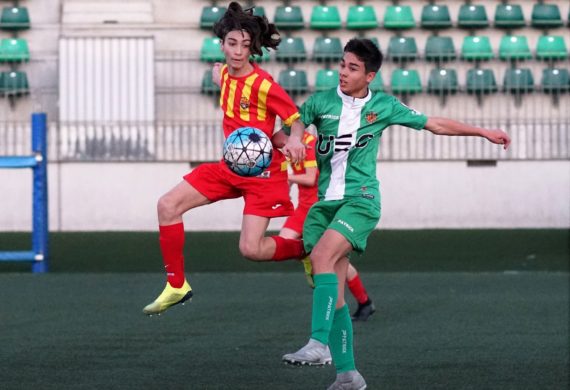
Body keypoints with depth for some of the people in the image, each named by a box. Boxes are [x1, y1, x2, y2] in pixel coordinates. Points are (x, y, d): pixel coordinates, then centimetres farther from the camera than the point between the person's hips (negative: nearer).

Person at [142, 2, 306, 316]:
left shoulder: (263, 85, -20)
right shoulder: (224, 74, 1)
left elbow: (296, 118, -17)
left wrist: (294, 141, -33)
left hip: (262, 172, -7)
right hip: (230, 166, 7)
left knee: (250, 249, -15)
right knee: (168, 205, -4)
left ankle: (303, 248, 16)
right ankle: (176, 286, 4)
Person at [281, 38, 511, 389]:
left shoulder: (384, 106, 3)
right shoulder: (320, 103, 5)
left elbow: (436, 124, 13)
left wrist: (484, 132, 14)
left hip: (361, 199, -3)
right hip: (325, 202, 3)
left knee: (322, 255, -29)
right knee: (333, 291, -2)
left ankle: (318, 343, -36)